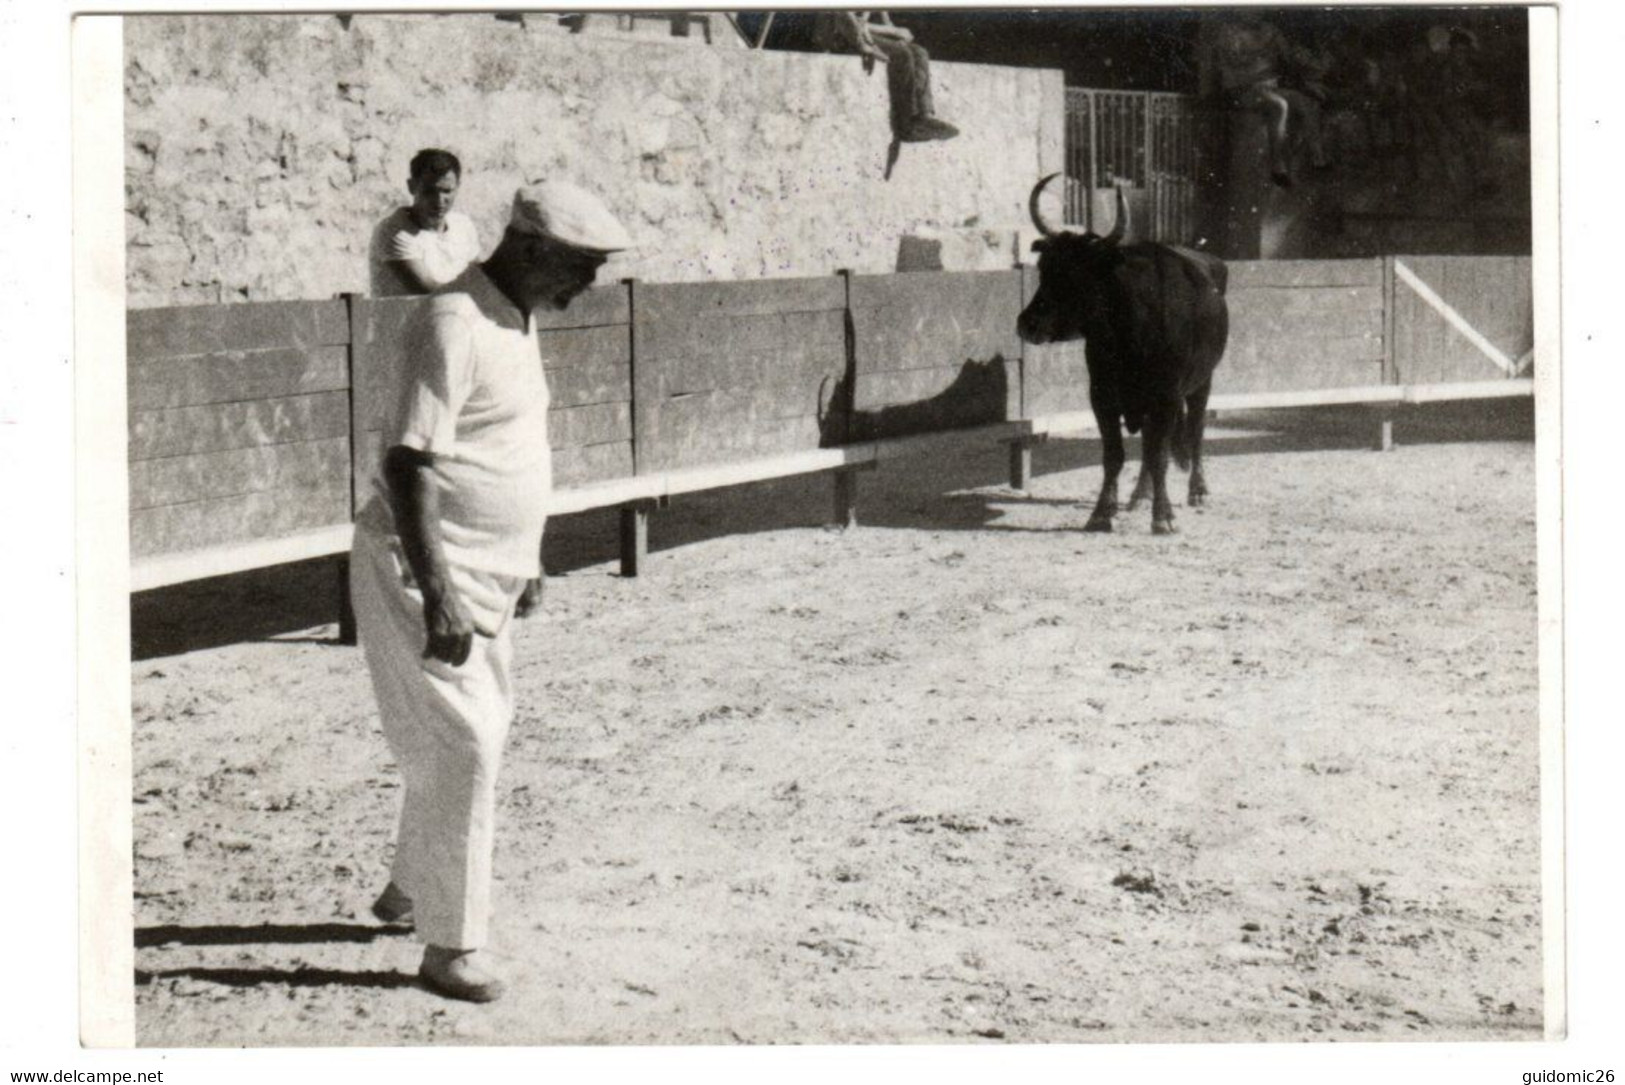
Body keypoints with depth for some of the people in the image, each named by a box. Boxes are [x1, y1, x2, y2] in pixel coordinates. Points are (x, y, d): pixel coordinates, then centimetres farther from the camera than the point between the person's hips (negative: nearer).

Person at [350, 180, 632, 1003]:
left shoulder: (517, 319, 10)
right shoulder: (455, 325, -21)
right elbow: (408, 464, -26)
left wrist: (523, 561, 24)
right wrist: (436, 599, -30)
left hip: (486, 573, 10)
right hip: (423, 568, -10)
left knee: (477, 733, 19)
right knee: (463, 745, -10)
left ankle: (409, 889, 37)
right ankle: (450, 944, 0)